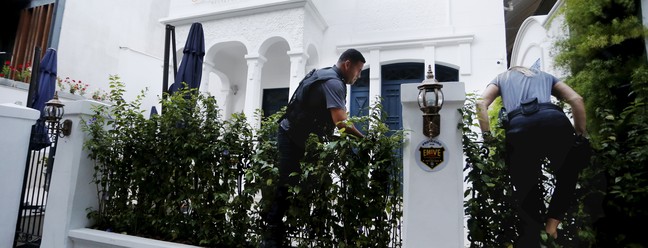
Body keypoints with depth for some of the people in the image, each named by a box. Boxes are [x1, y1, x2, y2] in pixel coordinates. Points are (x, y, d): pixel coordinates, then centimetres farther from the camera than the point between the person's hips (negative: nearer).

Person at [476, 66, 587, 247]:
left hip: (519, 128, -1)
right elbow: (576, 100, 21)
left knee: (527, 198, 8)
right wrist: (580, 136, 25)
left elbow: (481, 104, 12)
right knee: (567, 177, 27)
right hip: (554, 122, 1)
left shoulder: (501, 78, 33)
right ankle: (552, 222, 12)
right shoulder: (545, 75, 38)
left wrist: (487, 137, 12)